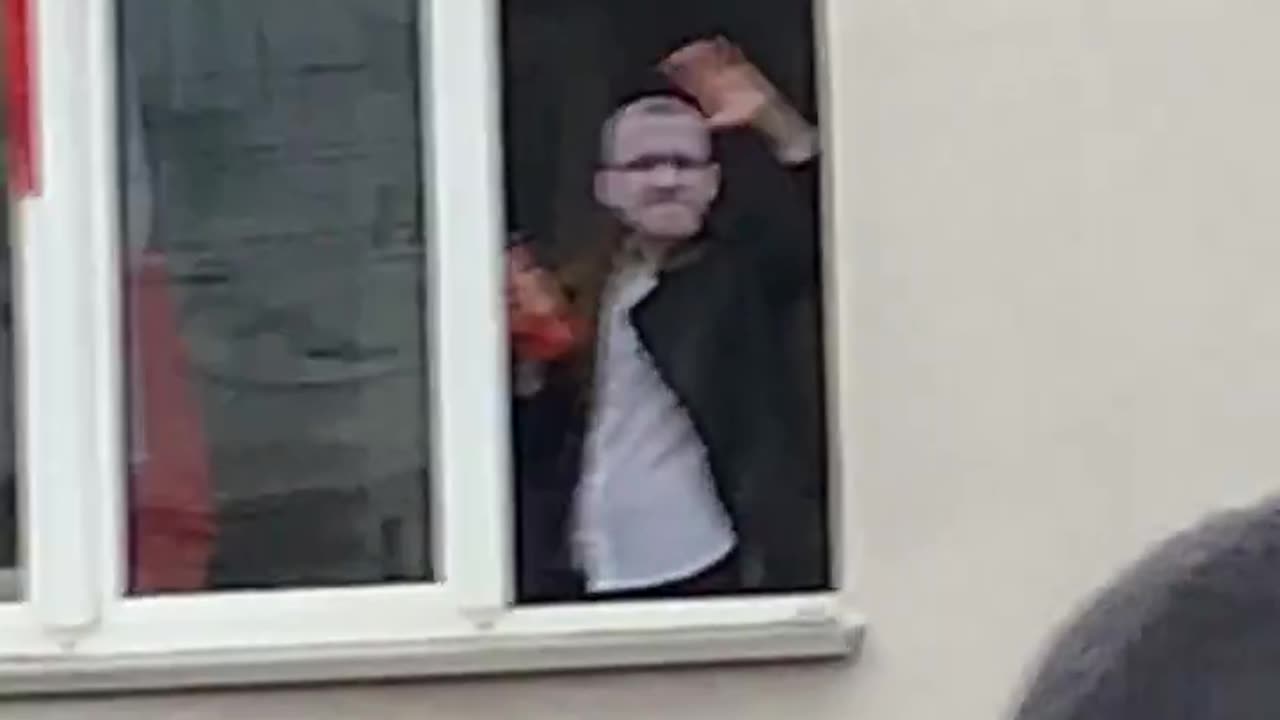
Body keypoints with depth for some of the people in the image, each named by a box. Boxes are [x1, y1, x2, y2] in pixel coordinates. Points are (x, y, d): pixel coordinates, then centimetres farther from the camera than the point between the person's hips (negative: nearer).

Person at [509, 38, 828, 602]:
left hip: (718, 580, -3)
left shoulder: (740, 272, 5)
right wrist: (530, 361, -9)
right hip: (595, 588, 3)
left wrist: (775, 123, -24)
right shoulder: (574, 298, 10)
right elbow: (532, 457, 7)